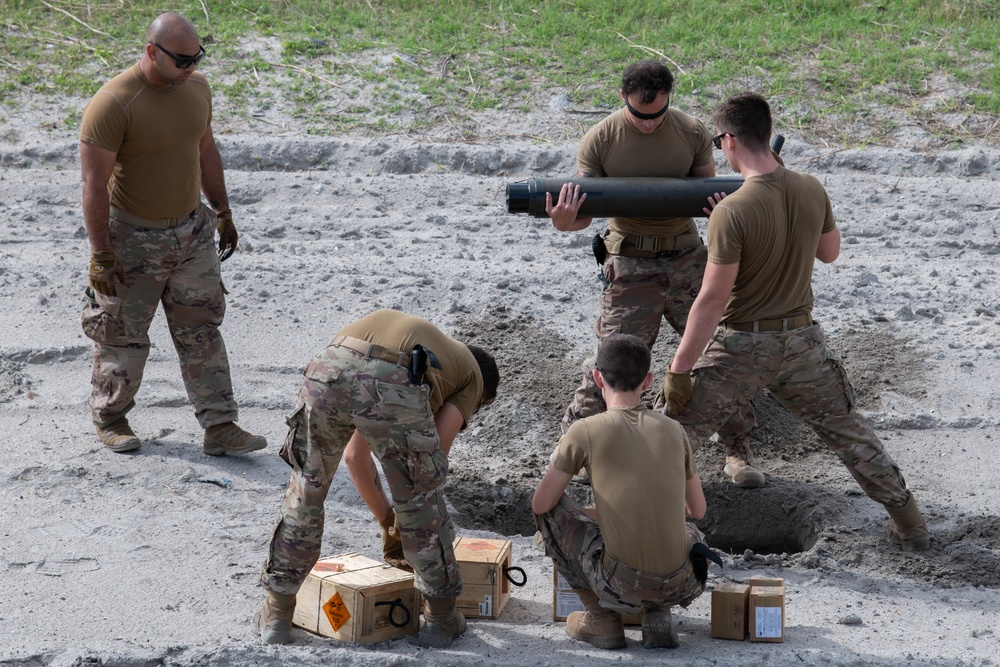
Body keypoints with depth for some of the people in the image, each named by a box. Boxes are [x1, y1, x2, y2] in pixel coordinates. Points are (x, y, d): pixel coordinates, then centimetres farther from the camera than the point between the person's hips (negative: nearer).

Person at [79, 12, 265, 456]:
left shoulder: (196, 88, -2)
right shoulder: (113, 104, -23)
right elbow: (94, 183, -21)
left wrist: (222, 212, 16)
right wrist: (101, 255, -21)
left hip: (191, 231, 6)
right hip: (133, 238, -6)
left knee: (202, 332, 7)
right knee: (124, 336, 8)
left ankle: (219, 428, 11)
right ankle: (110, 420, 28)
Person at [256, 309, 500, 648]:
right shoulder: (472, 375, 33)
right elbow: (436, 452, 18)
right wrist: (403, 521, 32)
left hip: (327, 369, 4)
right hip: (393, 387, -4)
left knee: (305, 492, 24)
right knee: (421, 501, 19)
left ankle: (276, 614, 30)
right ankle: (441, 618, 31)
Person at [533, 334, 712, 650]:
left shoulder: (585, 431, -5)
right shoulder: (673, 430, 7)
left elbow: (541, 503, 1)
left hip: (623, 587, -4)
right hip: (685, 585, 4)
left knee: (552, 512, 14)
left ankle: (601, 617, 14)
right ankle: (658, 615, 12)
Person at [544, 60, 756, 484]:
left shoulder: (692, 134, -3)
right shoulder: (600, 141, -9)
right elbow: (584, 207, -8)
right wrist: (565, 223, -32)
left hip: (687, 257, 3)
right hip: (631, 263, -3)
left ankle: (738, 447, 23)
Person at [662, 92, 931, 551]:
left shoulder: (731, 213, -24)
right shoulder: (811, 191, -7)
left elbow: (712, 298, -22)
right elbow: (830, 252, 13)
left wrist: (678, 369, -15)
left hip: (742, 345, -5)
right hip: (802, 340, 5)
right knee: (847, 431, 20)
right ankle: (909, 525, 27)